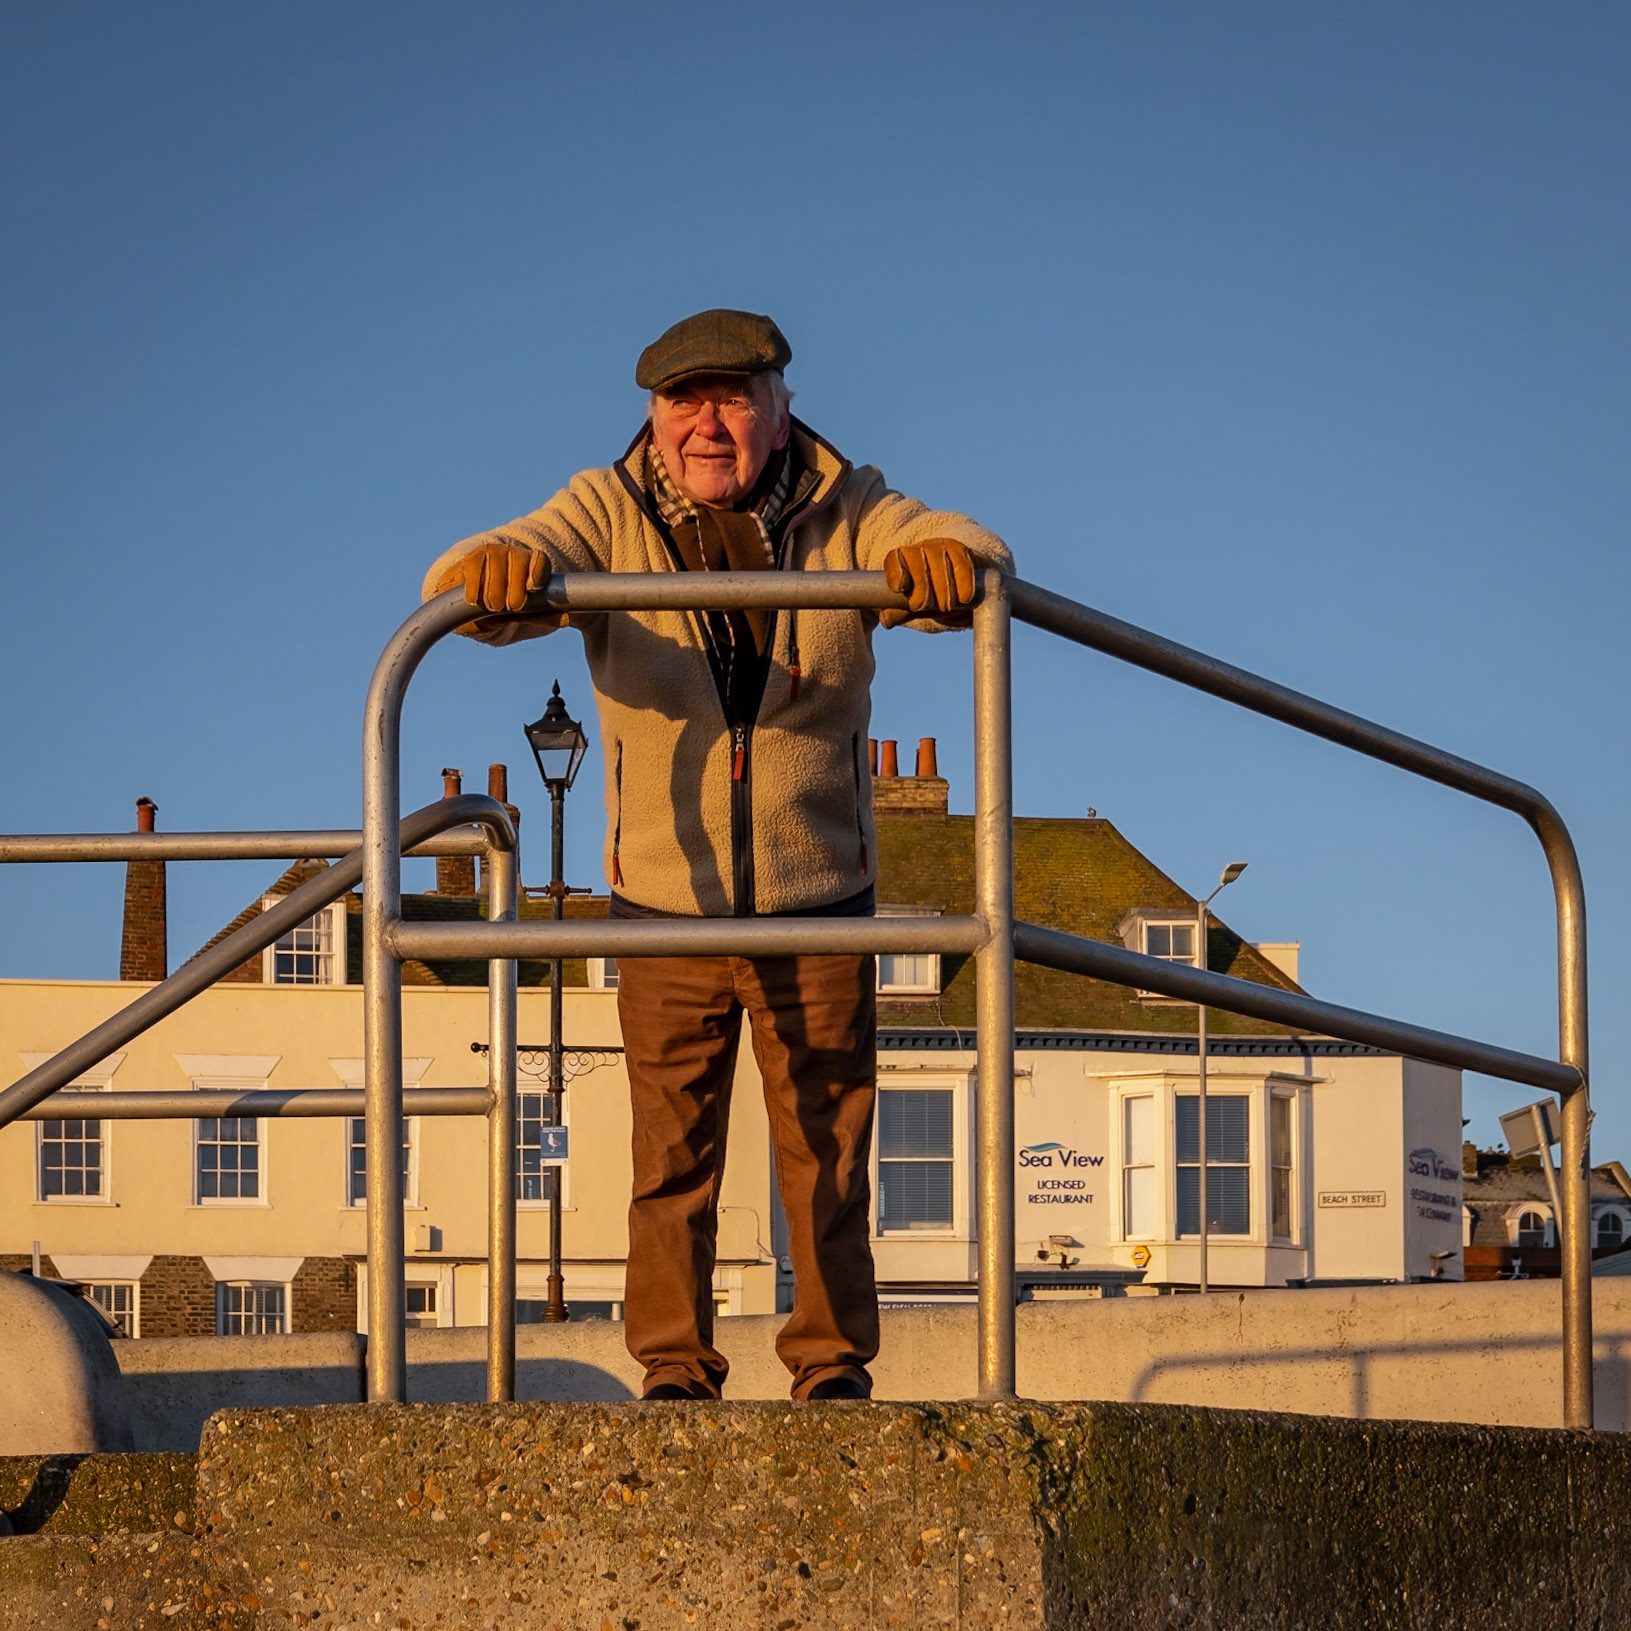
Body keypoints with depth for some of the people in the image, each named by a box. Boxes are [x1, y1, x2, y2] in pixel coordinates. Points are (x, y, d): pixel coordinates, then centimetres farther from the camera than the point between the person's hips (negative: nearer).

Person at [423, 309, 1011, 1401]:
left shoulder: (843, 514, -2)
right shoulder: (609, 517, -4)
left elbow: (967, 552, -17)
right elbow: (463, 590, -17)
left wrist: (947, 562, -43)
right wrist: (493, 572, -44)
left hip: (820, 906, 0)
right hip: (667, 907, 0)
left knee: (828, 1153, 6)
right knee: (672, 1156, 1)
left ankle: (835, 1362, 16)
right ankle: (675, 1371, 8)